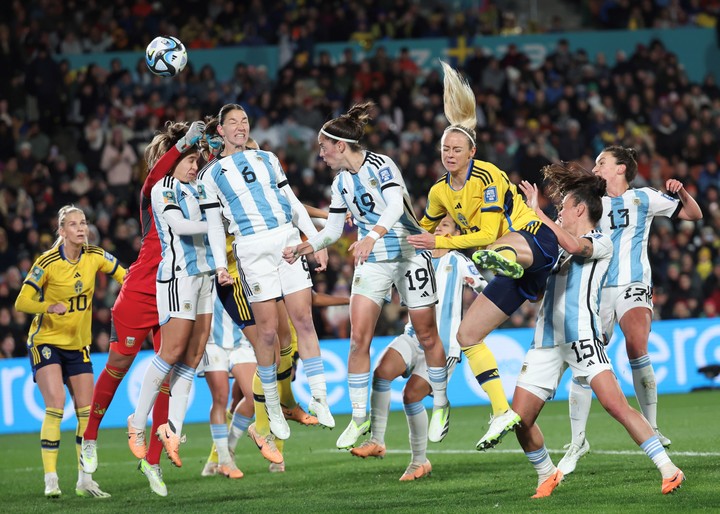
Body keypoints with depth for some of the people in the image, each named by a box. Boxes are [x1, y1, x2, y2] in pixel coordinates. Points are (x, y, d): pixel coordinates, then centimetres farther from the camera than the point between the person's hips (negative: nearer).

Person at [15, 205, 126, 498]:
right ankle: (50, 480, -15)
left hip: (79, 345, 5)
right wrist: (51, 307, -30)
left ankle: (84, 480, 10)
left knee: (87, 411, 1)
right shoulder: (47, 262, -17)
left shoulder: (94, 257, -4)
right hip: (46, 341, -5)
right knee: (56, 405, -18)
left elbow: (124, 276, 10)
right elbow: (22, 302, -15)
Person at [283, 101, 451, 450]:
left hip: (409, 254, -6)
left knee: (427, 336, 3)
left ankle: (441, 406, 21)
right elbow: (333, 230, 13)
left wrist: (372, 236, -45)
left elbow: (395, 206, -30)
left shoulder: (380, 166, -15)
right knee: (358, 339, -7)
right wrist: (303, 248, -3)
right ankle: (359, 417, -1)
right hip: (371, 262, 6)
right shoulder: (341, 183, 6)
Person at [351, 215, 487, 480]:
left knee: (412, 394, -15)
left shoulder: (459, 262, 4)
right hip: (413, 338, 4)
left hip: (443, 346, -4)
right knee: (382, 371, -23)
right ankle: (376, 441, -20)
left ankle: (420, 461, 2)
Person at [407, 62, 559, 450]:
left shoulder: (487, 178, -12)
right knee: (467, 334, 1)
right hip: (517, 272, 8)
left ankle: (502, 259, -83)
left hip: (536, 241, -8)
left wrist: (439, 242, -19)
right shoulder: (440, 192, 9)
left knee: (502, 249, -44)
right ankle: (502, 414, -1)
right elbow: (425, 228, 31)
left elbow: (488, 233, -20)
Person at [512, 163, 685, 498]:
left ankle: (668, 469, -18)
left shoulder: (601, 243, 3)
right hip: (547, 340, 7)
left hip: (582, 335, -7)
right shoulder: (559, 247, 26)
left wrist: (536, 212, -14)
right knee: (519, 419, -1)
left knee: (615, 404, -22)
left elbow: (575, 246, -21)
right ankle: (547, 476, 21)